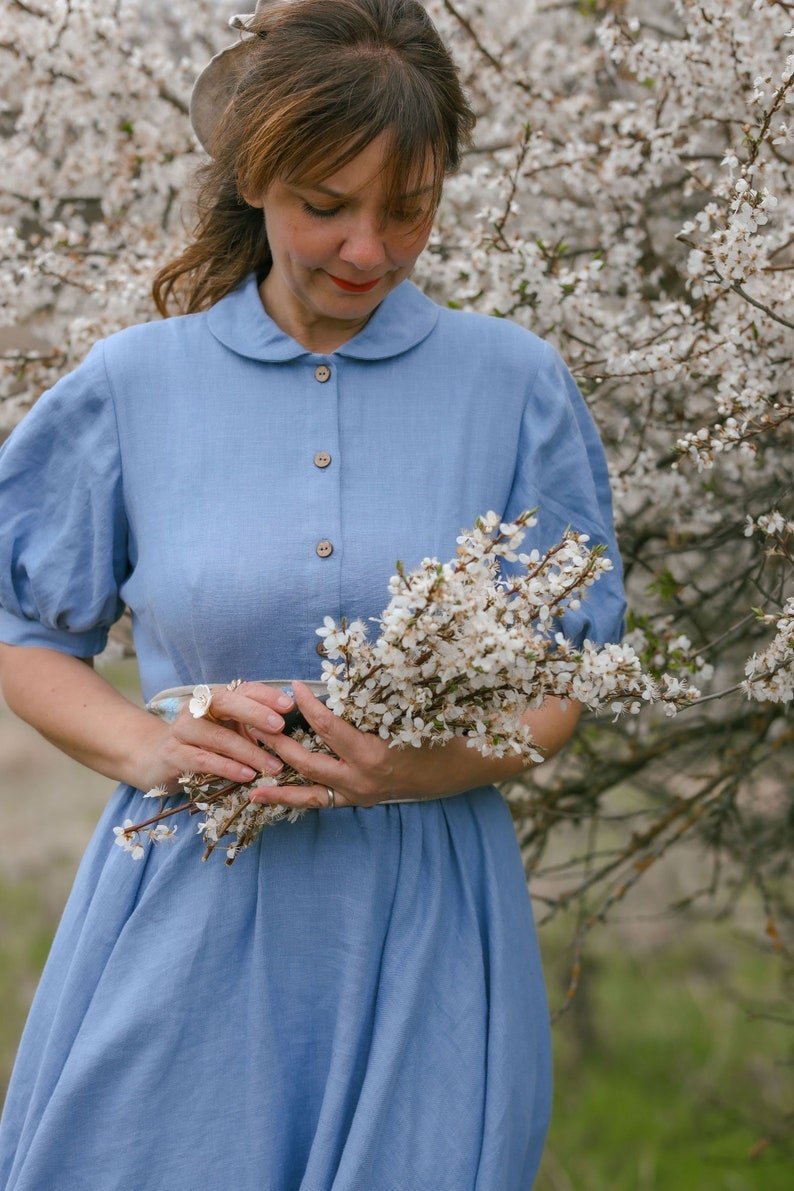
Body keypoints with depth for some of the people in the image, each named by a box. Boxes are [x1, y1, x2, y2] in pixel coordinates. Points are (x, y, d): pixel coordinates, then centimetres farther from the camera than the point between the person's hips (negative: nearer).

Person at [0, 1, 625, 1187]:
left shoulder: (517, 386, 2)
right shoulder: (133, 386, 2)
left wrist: (440, 763, -16)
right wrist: (148, 749, -12)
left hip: (425, 927, 0)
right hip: (187, 923, 0)